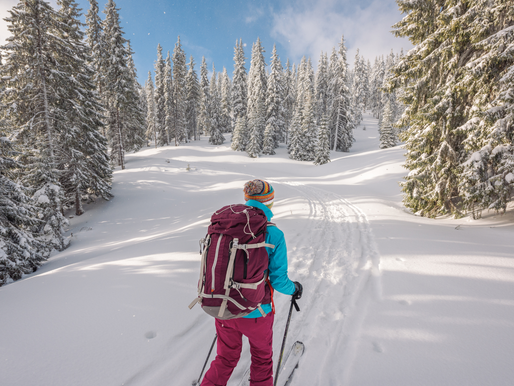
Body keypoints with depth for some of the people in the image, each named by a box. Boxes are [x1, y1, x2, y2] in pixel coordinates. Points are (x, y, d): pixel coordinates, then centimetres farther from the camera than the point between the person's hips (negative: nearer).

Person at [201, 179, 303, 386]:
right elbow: (278, 280, -15)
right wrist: (294, 289, 7)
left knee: (226, 358, 29)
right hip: (255, 313, -3)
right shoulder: (273, 234, -18)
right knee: (262, 357, 28)